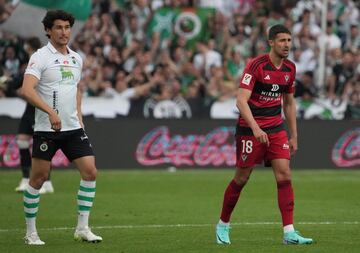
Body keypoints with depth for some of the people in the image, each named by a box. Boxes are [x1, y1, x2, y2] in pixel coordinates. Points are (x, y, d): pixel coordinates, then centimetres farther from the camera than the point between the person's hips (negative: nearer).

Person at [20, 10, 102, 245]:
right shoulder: (40, 57, -10)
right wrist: (50, 111, -32)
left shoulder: (76, 58, 11)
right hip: (46, 129, -6)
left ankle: (82, 228, 4)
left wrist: (79, 116, 16)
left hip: (73, 128, 6)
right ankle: (31, 232, 12)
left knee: (90, 172, -4)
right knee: (38, 178, 0)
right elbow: (27, 90, -22)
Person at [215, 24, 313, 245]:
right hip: (250, 128, -5)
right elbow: (241, 100, -23)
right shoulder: (256, 65, -15)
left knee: (284, 175, -8)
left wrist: (294, 135, 14)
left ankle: (289, 233, -11)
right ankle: (223, 225, 23)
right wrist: (255, 128, -34)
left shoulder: (290, 69, 5)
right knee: (242, 178, 2)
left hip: (276, 128, 5)